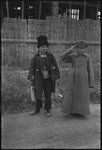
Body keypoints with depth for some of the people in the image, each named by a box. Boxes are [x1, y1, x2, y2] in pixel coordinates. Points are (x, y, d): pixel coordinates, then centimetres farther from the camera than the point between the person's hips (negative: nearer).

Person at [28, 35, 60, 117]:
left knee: (48, 94, 6)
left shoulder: (51, 56, 2)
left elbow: (55, 66, 4)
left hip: (48, 77, 0)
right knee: (38, 92, 3)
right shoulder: (36, 56, 2)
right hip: (38, 77, 0)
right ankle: (37, 109, 21)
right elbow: (32, 67, 3)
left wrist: (56, 75, -3)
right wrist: (31, 77, -3)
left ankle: (48, 109, 19)